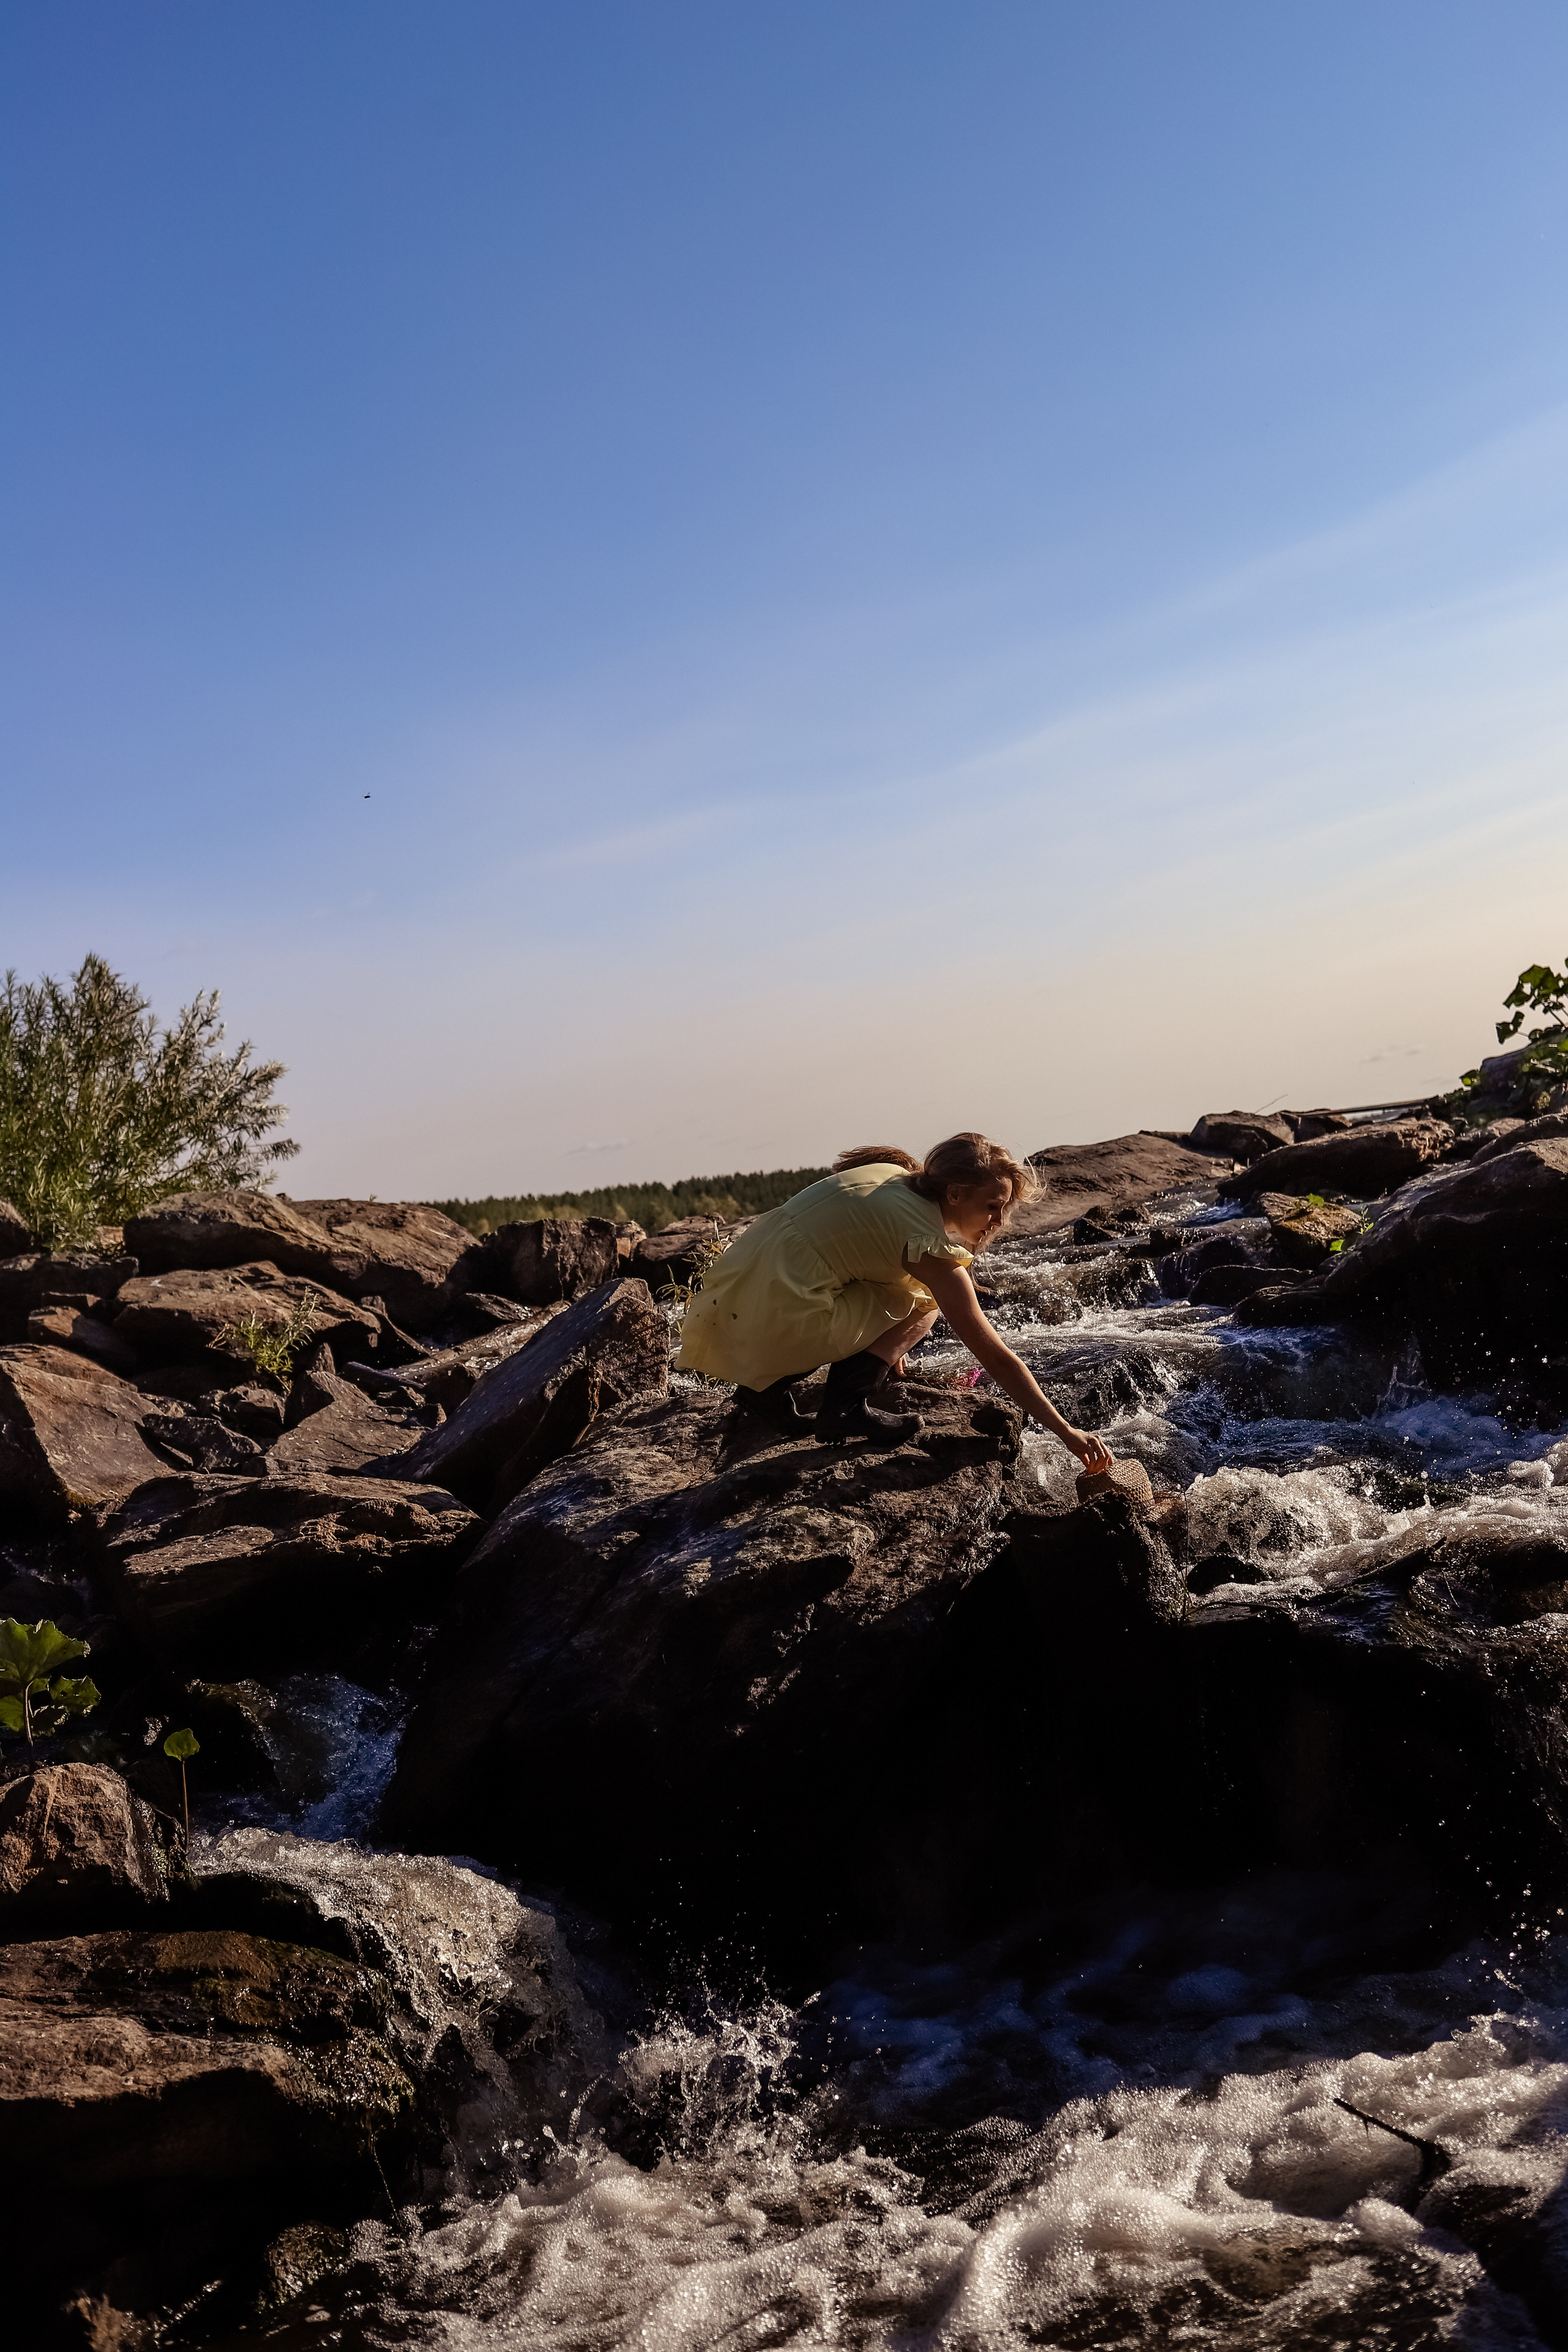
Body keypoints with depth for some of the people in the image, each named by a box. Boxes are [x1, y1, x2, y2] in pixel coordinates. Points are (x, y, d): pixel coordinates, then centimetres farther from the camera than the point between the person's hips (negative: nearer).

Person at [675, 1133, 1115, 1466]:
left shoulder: (891, 1174, 11)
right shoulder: (933, 1249, -11)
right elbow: (997, 1359, -8)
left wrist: (886, 1344, 32)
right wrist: (1066, 1433, -1)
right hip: (776, 1316, -8)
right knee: (921, 1303, 1)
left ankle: (766, 1389, 22)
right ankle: (843, 1410, 0)